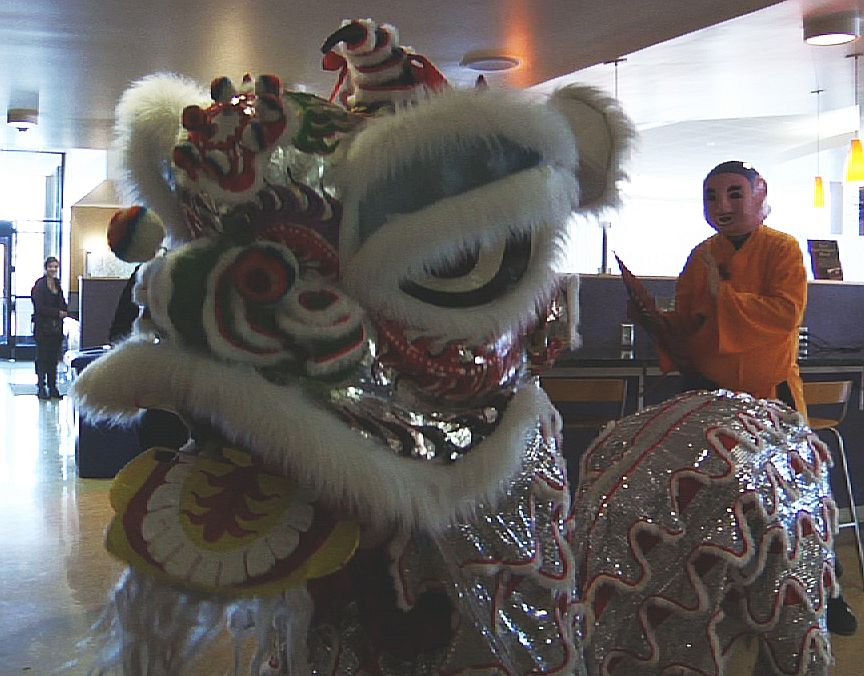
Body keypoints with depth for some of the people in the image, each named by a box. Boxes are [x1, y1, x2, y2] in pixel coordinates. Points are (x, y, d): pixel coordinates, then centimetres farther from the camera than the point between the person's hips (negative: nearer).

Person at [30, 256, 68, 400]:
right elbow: (40, 307, -16)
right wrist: (58, 313, -15)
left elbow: (63, 304, 17)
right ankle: (41, 388, 5)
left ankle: (53, 388, 14)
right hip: (43, 327, -7)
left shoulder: (57, 284, 13)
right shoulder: (40, 285, -9)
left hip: (56, 327, 7)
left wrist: (65, 312, -4)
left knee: (54, 358, 9)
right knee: (42, 358, -1)